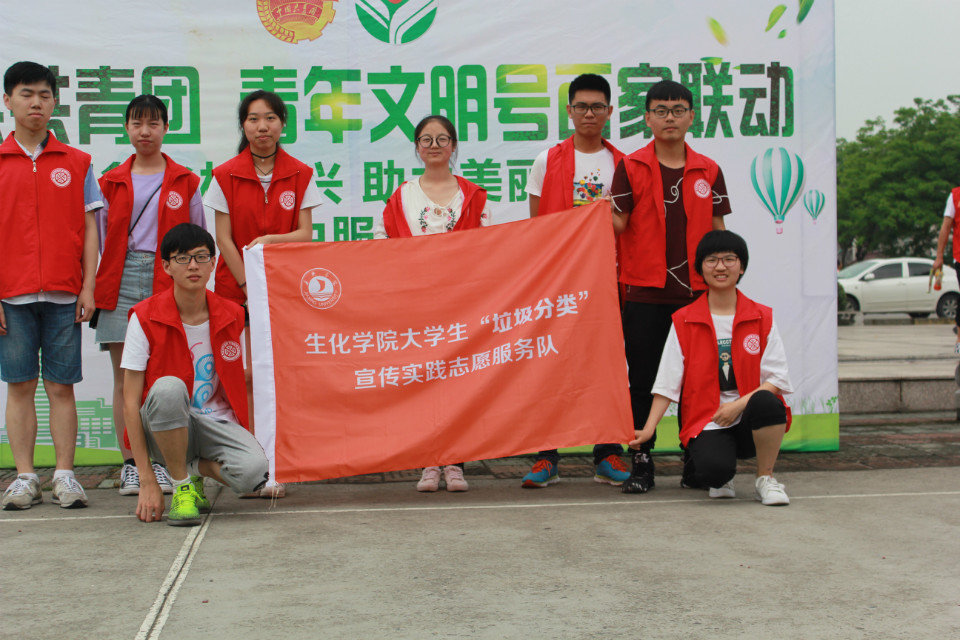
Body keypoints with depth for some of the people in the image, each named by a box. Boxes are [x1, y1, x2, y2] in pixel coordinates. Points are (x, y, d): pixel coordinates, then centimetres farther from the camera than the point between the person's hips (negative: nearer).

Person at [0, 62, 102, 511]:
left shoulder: (77, 163, 9)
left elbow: (89, 229, 8)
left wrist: (88, 287, 0)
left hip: (64, 294, 0)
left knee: (61, 385, 2)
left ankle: (65, 474, 6)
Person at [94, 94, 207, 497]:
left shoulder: (185, 182, 11)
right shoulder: (112, 182, 15)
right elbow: (101, 239, 14)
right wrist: (96, 290, 6)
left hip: (167, 281, -1)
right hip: (122, 282, 2)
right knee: (125, 376, 0)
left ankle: (162, 462, 3)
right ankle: (130, 464, 5)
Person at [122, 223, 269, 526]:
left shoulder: (231, 316, 1)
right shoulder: (146, 318, -9)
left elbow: (244, 383, 10)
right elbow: (131, 402, -11)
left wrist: (254, 443, -2)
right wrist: (146, 481, -17)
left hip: (217, 424, 2)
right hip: (164, 429, -2)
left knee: (254, 470, -29)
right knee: (168, 387, -36)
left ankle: (197, 468, 7)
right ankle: (182, 487, -15)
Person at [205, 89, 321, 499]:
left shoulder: (300, 176, 5)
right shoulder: (225, 176, 2)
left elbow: (305, 234, 2)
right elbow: (224, 239, 0)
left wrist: (269, 239, -16)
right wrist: (247, 284, -8)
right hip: (236, 288, -1)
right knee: (246, 375, -4)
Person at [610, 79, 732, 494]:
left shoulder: (708, 172, 10)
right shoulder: (631, 167, 3)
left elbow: (717, 233, 11)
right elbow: (618, 223, -1)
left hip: (695, 292, 2)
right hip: (643, 292, -2)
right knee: (642, 380, 2)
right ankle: (641, 465, 10)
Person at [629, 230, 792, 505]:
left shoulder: (762, 318, 7)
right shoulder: (683, 321, 5)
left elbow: (778, 377, 0)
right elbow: (667, 382, 2)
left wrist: (739, 405, -16)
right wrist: (648, 429, -8)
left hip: (749, 420, 1)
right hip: (707, 423, -1)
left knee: (766, 402, -35)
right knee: (714, 469, -32)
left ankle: (765, 478, -9)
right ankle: (721, 479, 9)